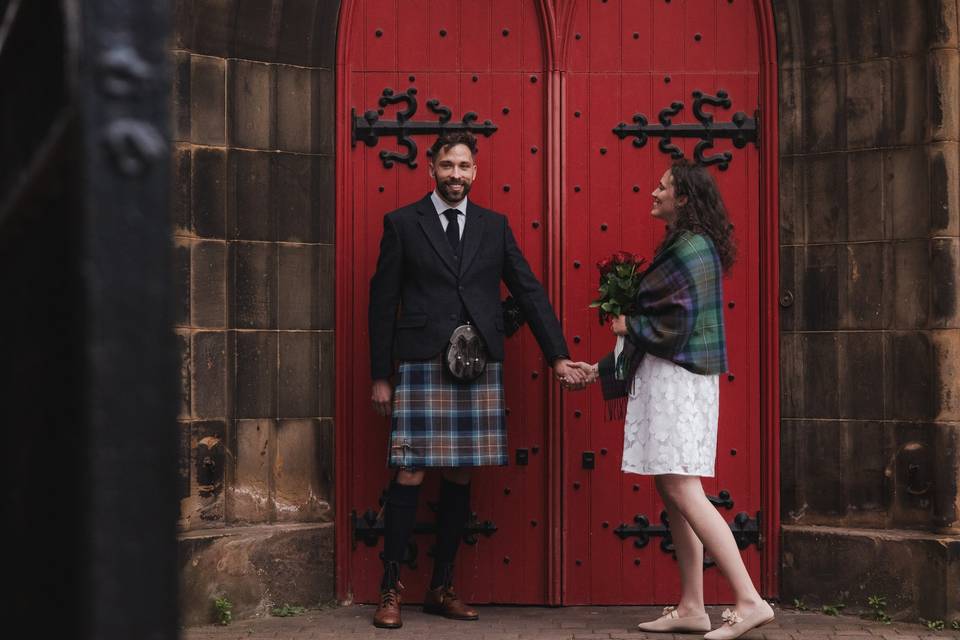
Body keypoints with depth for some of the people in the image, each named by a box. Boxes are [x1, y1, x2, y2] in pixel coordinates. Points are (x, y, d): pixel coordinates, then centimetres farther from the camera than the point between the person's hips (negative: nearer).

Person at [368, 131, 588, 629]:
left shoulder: (494, 226, 12)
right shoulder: (402, 224, 4)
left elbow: (529, 292, 10)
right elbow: (383, 302, 3)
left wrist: (559, 357, 1)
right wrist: (380, 377, -1)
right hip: (422, 365, -3)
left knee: (460, 476, 8)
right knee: (409, 476, -4)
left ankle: (441, 588, 19)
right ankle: (390, 591, 6)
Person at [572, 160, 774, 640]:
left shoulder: (691, 250, -12)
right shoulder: (681, 247, 18)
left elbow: (675, 326, -19)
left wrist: (628, 326, -3)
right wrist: (602, 370, 18)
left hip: (677, 379, -10)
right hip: (664, 377, 10)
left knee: (682, 490, -12)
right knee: (672, 491, 8)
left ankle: (749, 600, -13)